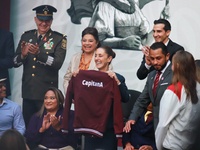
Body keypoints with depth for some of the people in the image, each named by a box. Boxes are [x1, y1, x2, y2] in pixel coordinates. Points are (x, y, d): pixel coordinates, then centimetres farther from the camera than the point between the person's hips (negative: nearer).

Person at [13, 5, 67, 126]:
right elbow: (15, 63, 7)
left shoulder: (59, 39, -3)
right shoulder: (26, 36, 9)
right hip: (28, 91, 4)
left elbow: (58, 63, -15)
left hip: (47, 92, -4)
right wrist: (23, 55, -15)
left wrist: (39, 53, -27)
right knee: (27, 125, 10)